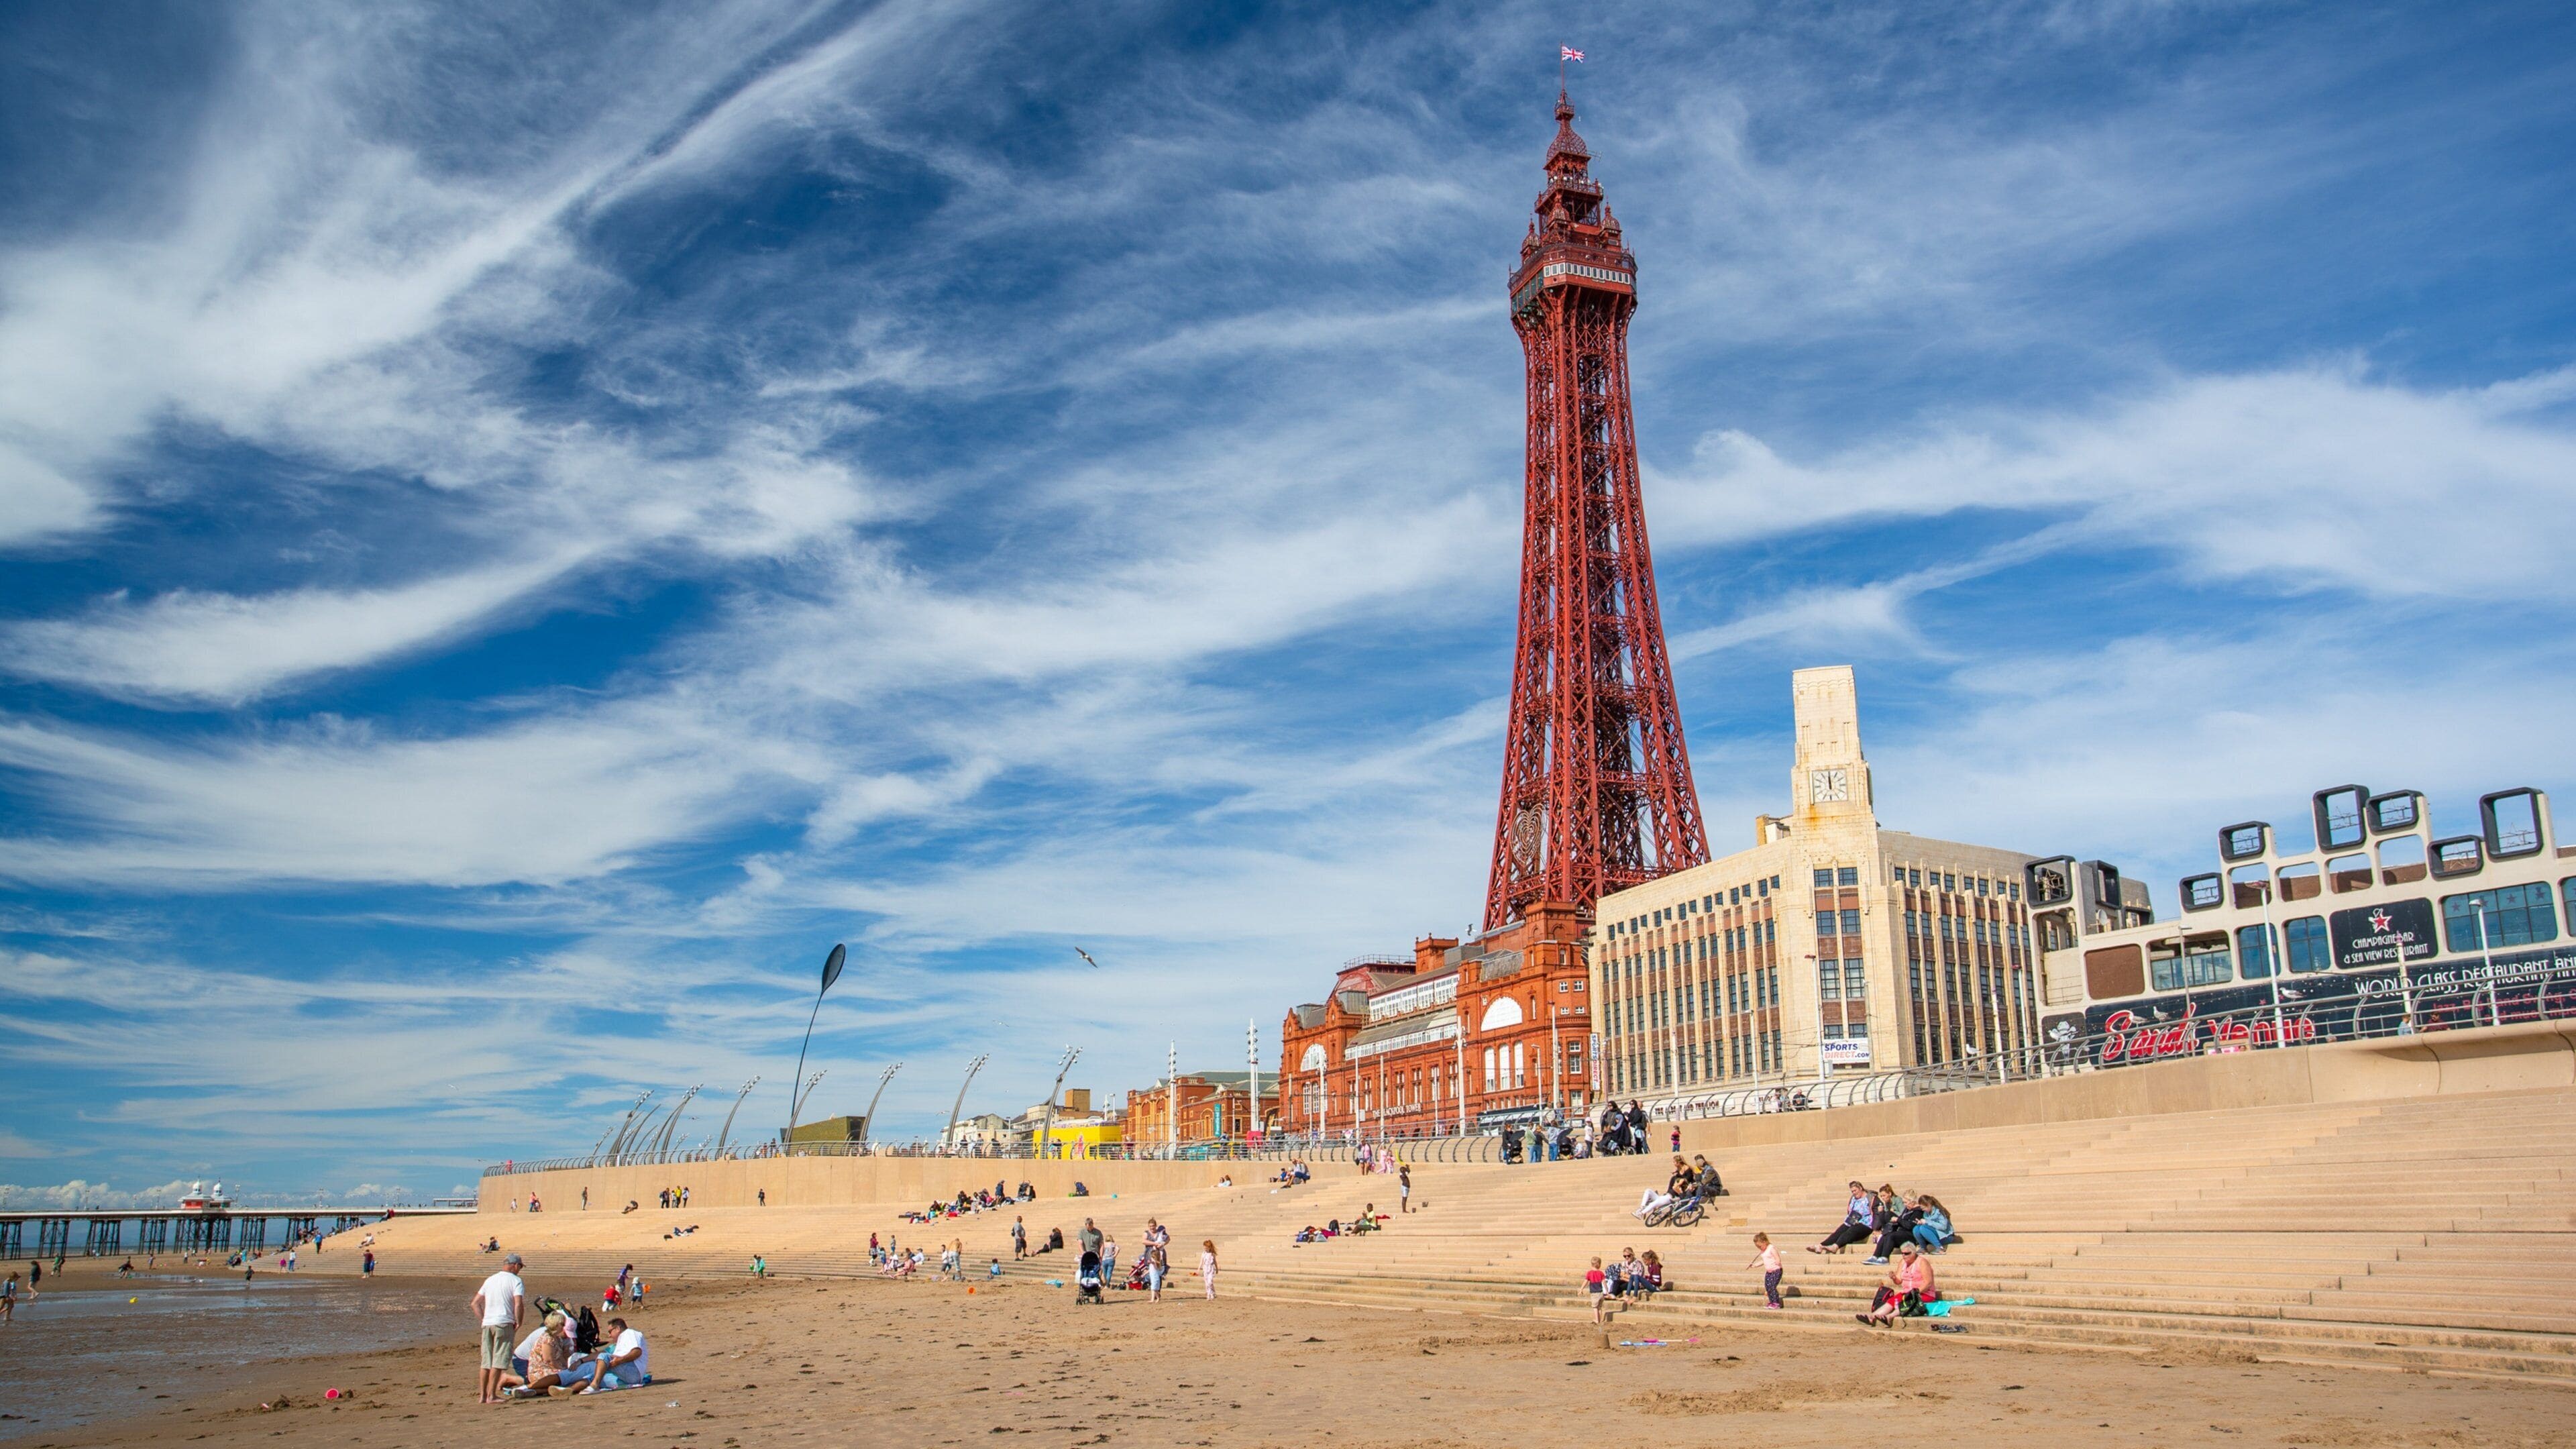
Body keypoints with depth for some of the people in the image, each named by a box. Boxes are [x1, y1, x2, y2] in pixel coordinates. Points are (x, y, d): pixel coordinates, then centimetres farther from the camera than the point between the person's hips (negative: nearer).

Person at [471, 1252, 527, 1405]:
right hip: (504, 1323, -6)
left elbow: (475, 1303, 16)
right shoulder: (515, 1281, -3)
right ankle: (491, 1395, -8)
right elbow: (519, 1305, -16)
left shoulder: (490, 1280, 17)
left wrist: (483, 1321, 17)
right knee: (499, 1361, -4)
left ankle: (483, 1395, 14)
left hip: (487, 1324, 6)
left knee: (486, 1362, 12)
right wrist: (518, 1323, -4)